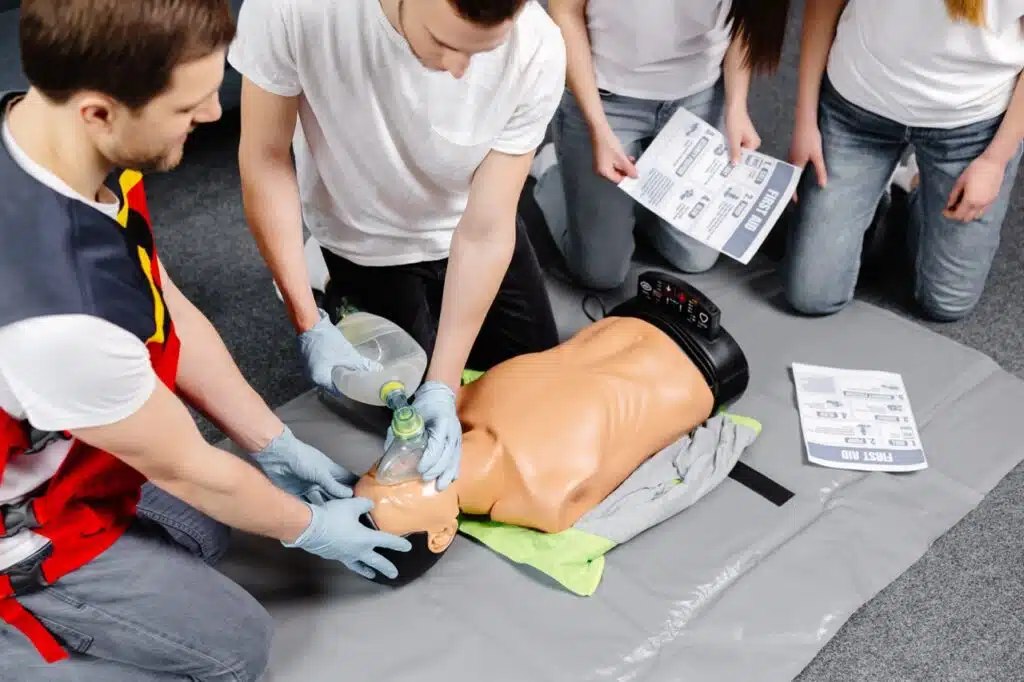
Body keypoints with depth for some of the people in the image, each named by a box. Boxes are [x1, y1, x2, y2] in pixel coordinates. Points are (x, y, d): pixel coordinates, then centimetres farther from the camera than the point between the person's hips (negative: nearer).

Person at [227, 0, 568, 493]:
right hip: (367, 242, -2)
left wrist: (443, 385, -27)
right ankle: (343, 296, 32)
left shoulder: (537, 49, -33)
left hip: (466, 234, 2)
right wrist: (309, 323, -24)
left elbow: (484, 231, -26)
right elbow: (265, 159, -22)